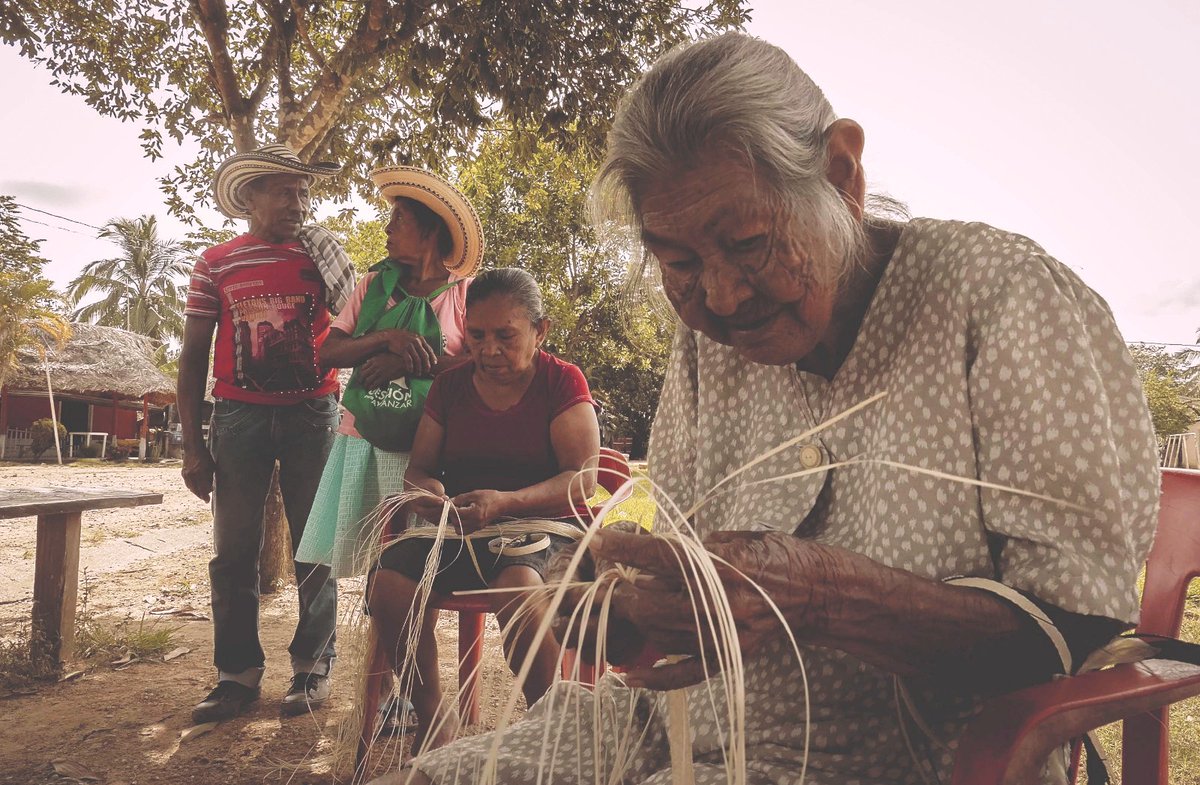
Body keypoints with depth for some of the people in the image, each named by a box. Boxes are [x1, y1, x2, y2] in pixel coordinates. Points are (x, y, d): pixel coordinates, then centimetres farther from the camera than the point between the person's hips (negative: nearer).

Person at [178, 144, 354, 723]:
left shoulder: (321, 255, 6)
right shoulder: (216, 265, 6)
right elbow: (193, 357, 6)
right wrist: (192, 446, 1)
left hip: (312, 413, 0)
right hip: (238, 416, 1)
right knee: (233, 551, 3)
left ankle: (312, 666, 14)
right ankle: (237, 673, 14)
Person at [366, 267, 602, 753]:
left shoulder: (562, 382, -1)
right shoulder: (450, 386, 12)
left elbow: (582, 480, -12)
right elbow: (419, 466, 14)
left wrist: (505, 502, -28)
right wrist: (426, 490, -13)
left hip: (543, 523, -4)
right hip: (458, 527, 5)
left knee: (518, 590, -38)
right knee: (388, 585, -23)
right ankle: (433, 717, 0)